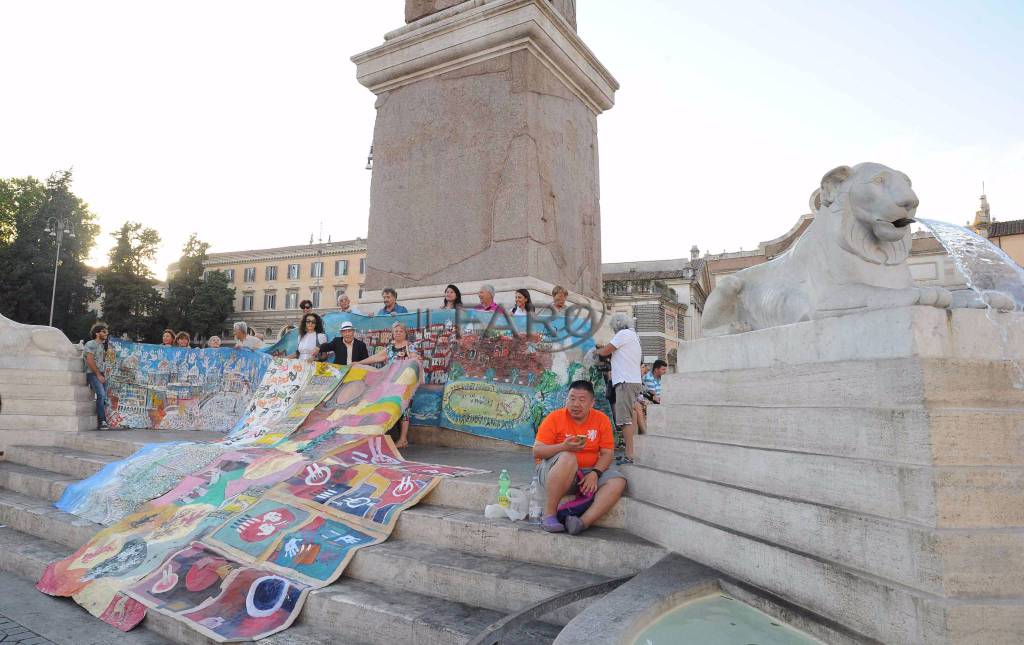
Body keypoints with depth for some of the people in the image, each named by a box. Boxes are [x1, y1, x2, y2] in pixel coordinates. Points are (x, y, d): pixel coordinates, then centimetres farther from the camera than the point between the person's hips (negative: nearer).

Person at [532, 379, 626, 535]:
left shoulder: (601, 419, 1)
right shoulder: (554, 418, -7)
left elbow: (607, 453, 0)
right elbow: (536, 452, -11)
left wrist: (595, 473, -19)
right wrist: (564, 447, -27)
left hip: (590, 471, 4)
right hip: (554, 470, -3)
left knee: (618, 482, -20)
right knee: (568, 458, -36)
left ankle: (584, 522, -33)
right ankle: (549, 515, -28)